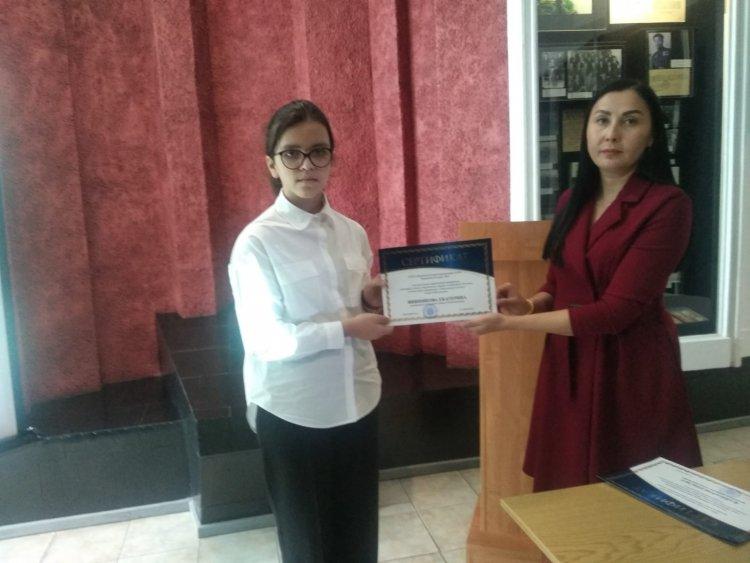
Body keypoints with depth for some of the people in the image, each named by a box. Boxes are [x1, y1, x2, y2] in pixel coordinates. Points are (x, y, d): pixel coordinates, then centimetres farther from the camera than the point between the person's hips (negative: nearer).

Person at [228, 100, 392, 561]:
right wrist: (346, 329, -19)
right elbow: (265, 340, -17)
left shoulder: (352, 233, 3)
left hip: (357, 401, 5)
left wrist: (374, 301, -7)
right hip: (292, 412, -5)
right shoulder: (257, 242, -14)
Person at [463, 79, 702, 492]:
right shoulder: (572, 200, 6)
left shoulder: (667, 205, -14)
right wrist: (528, 305, -9)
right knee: (568, 489, 14)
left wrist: (511, 324, -19)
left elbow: (617, 310, -20)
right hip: (568, 366, 5)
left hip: (632, 372, -5)